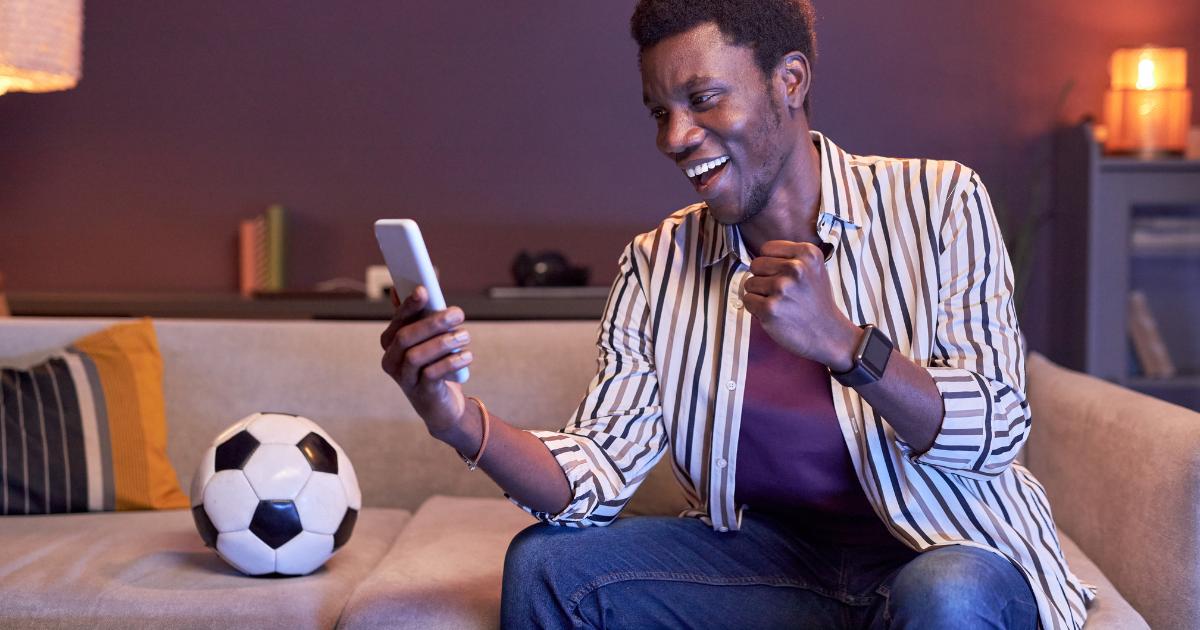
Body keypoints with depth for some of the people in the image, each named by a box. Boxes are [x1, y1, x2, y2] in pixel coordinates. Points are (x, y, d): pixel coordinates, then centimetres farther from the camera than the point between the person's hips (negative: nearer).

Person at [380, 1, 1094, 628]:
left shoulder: (939, 202, -7)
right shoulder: (656, 267, 1)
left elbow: (997, 431, -13)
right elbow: (600, 472, -7)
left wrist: (842, 342, -29)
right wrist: (464, 424, -26)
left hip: (950, 551, -3)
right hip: (770, 553, 3)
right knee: (546, 562, -12)